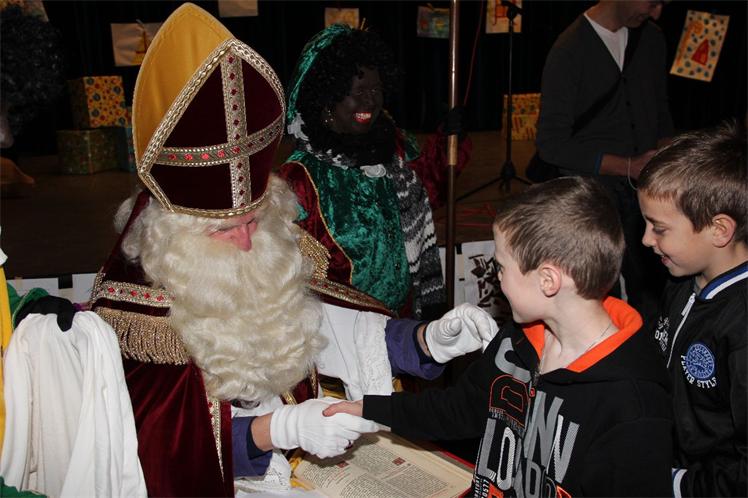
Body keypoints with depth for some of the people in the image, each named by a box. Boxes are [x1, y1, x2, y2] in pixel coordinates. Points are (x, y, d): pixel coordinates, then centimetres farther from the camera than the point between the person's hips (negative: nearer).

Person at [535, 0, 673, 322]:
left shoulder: (651, 37, 10)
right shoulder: (569, 51, -11)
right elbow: (551, 144, -13)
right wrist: (627, 166, -17)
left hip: (644, 189, 6)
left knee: (654, 295, 4)